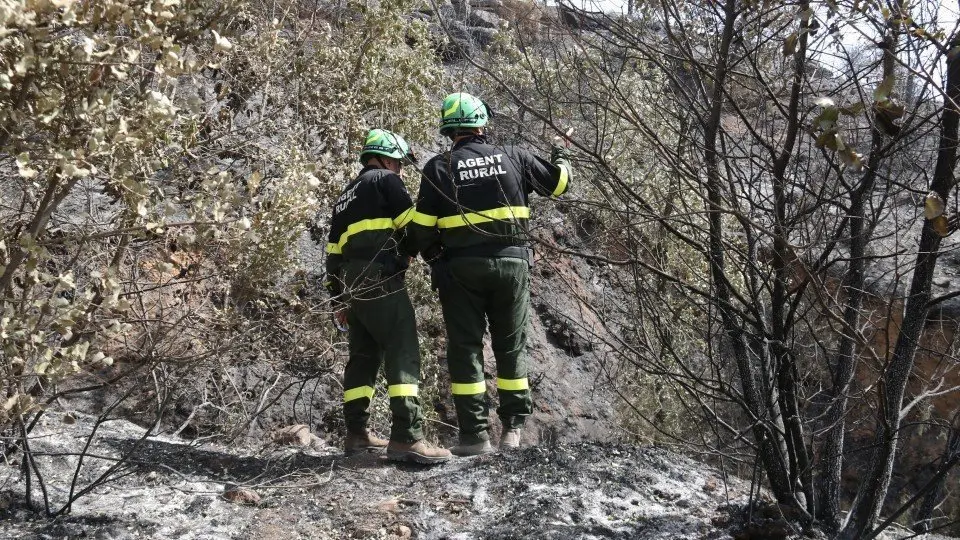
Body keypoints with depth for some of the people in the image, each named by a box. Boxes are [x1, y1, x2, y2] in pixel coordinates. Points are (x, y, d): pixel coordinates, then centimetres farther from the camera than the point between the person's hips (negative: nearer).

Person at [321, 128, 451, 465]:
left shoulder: (345, 197, 27)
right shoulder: (385, 180, 4)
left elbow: (333, 254, 25)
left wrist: (338, 300, 26)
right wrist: (409, 252, 15)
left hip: (351, 284, 8)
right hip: (380, 279, -8)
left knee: (363, 356, 16)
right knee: (403, 352, -14)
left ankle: (356, 433, 20)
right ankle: (406, 437, -24)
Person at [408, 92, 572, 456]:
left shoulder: (439, 168, -2)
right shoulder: (511, 157, 3)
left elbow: (422, 228, -5)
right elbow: (558, 182, 16)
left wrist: (434, 259, 14)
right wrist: (561, 155, 37)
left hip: (462, 267, -2)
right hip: (512, 262, 2)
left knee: (465, 348, 5)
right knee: (511, 346, 13)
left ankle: (475, 433, 3)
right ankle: (513, 428, 12)